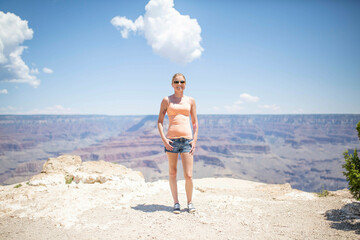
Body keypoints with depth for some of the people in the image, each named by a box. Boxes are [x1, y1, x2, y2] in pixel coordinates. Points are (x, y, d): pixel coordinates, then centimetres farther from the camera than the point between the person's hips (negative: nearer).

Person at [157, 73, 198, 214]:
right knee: (172, 173, 7)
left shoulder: (190, 101, 11)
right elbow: (160, 121, 5)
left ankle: (189, 202, 18)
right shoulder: (167, 100, 6)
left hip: (187, 140, 1)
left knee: (188, 176, -3)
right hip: (171, 140, 0)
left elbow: (195, 123, 13)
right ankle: (176, 203, 21)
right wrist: (163, 138, -7)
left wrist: (195, 140, 2)